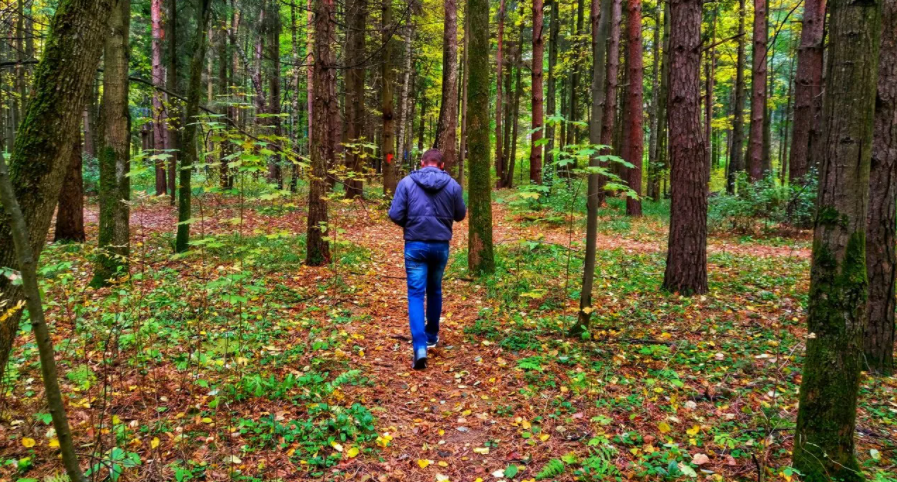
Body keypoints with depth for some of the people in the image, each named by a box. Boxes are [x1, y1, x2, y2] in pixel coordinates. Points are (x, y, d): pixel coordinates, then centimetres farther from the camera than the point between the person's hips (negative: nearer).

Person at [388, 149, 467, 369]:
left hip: (415, 245, -2)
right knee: (435, 290, 20)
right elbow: (460, 215, 9)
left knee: (416, 294, -1)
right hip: (441, 246, 2)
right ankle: (432, 335, 35)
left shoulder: (406, 182, -6)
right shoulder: (452, 185, -2)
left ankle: (420, 346, -13)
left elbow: (395, 214, -9)